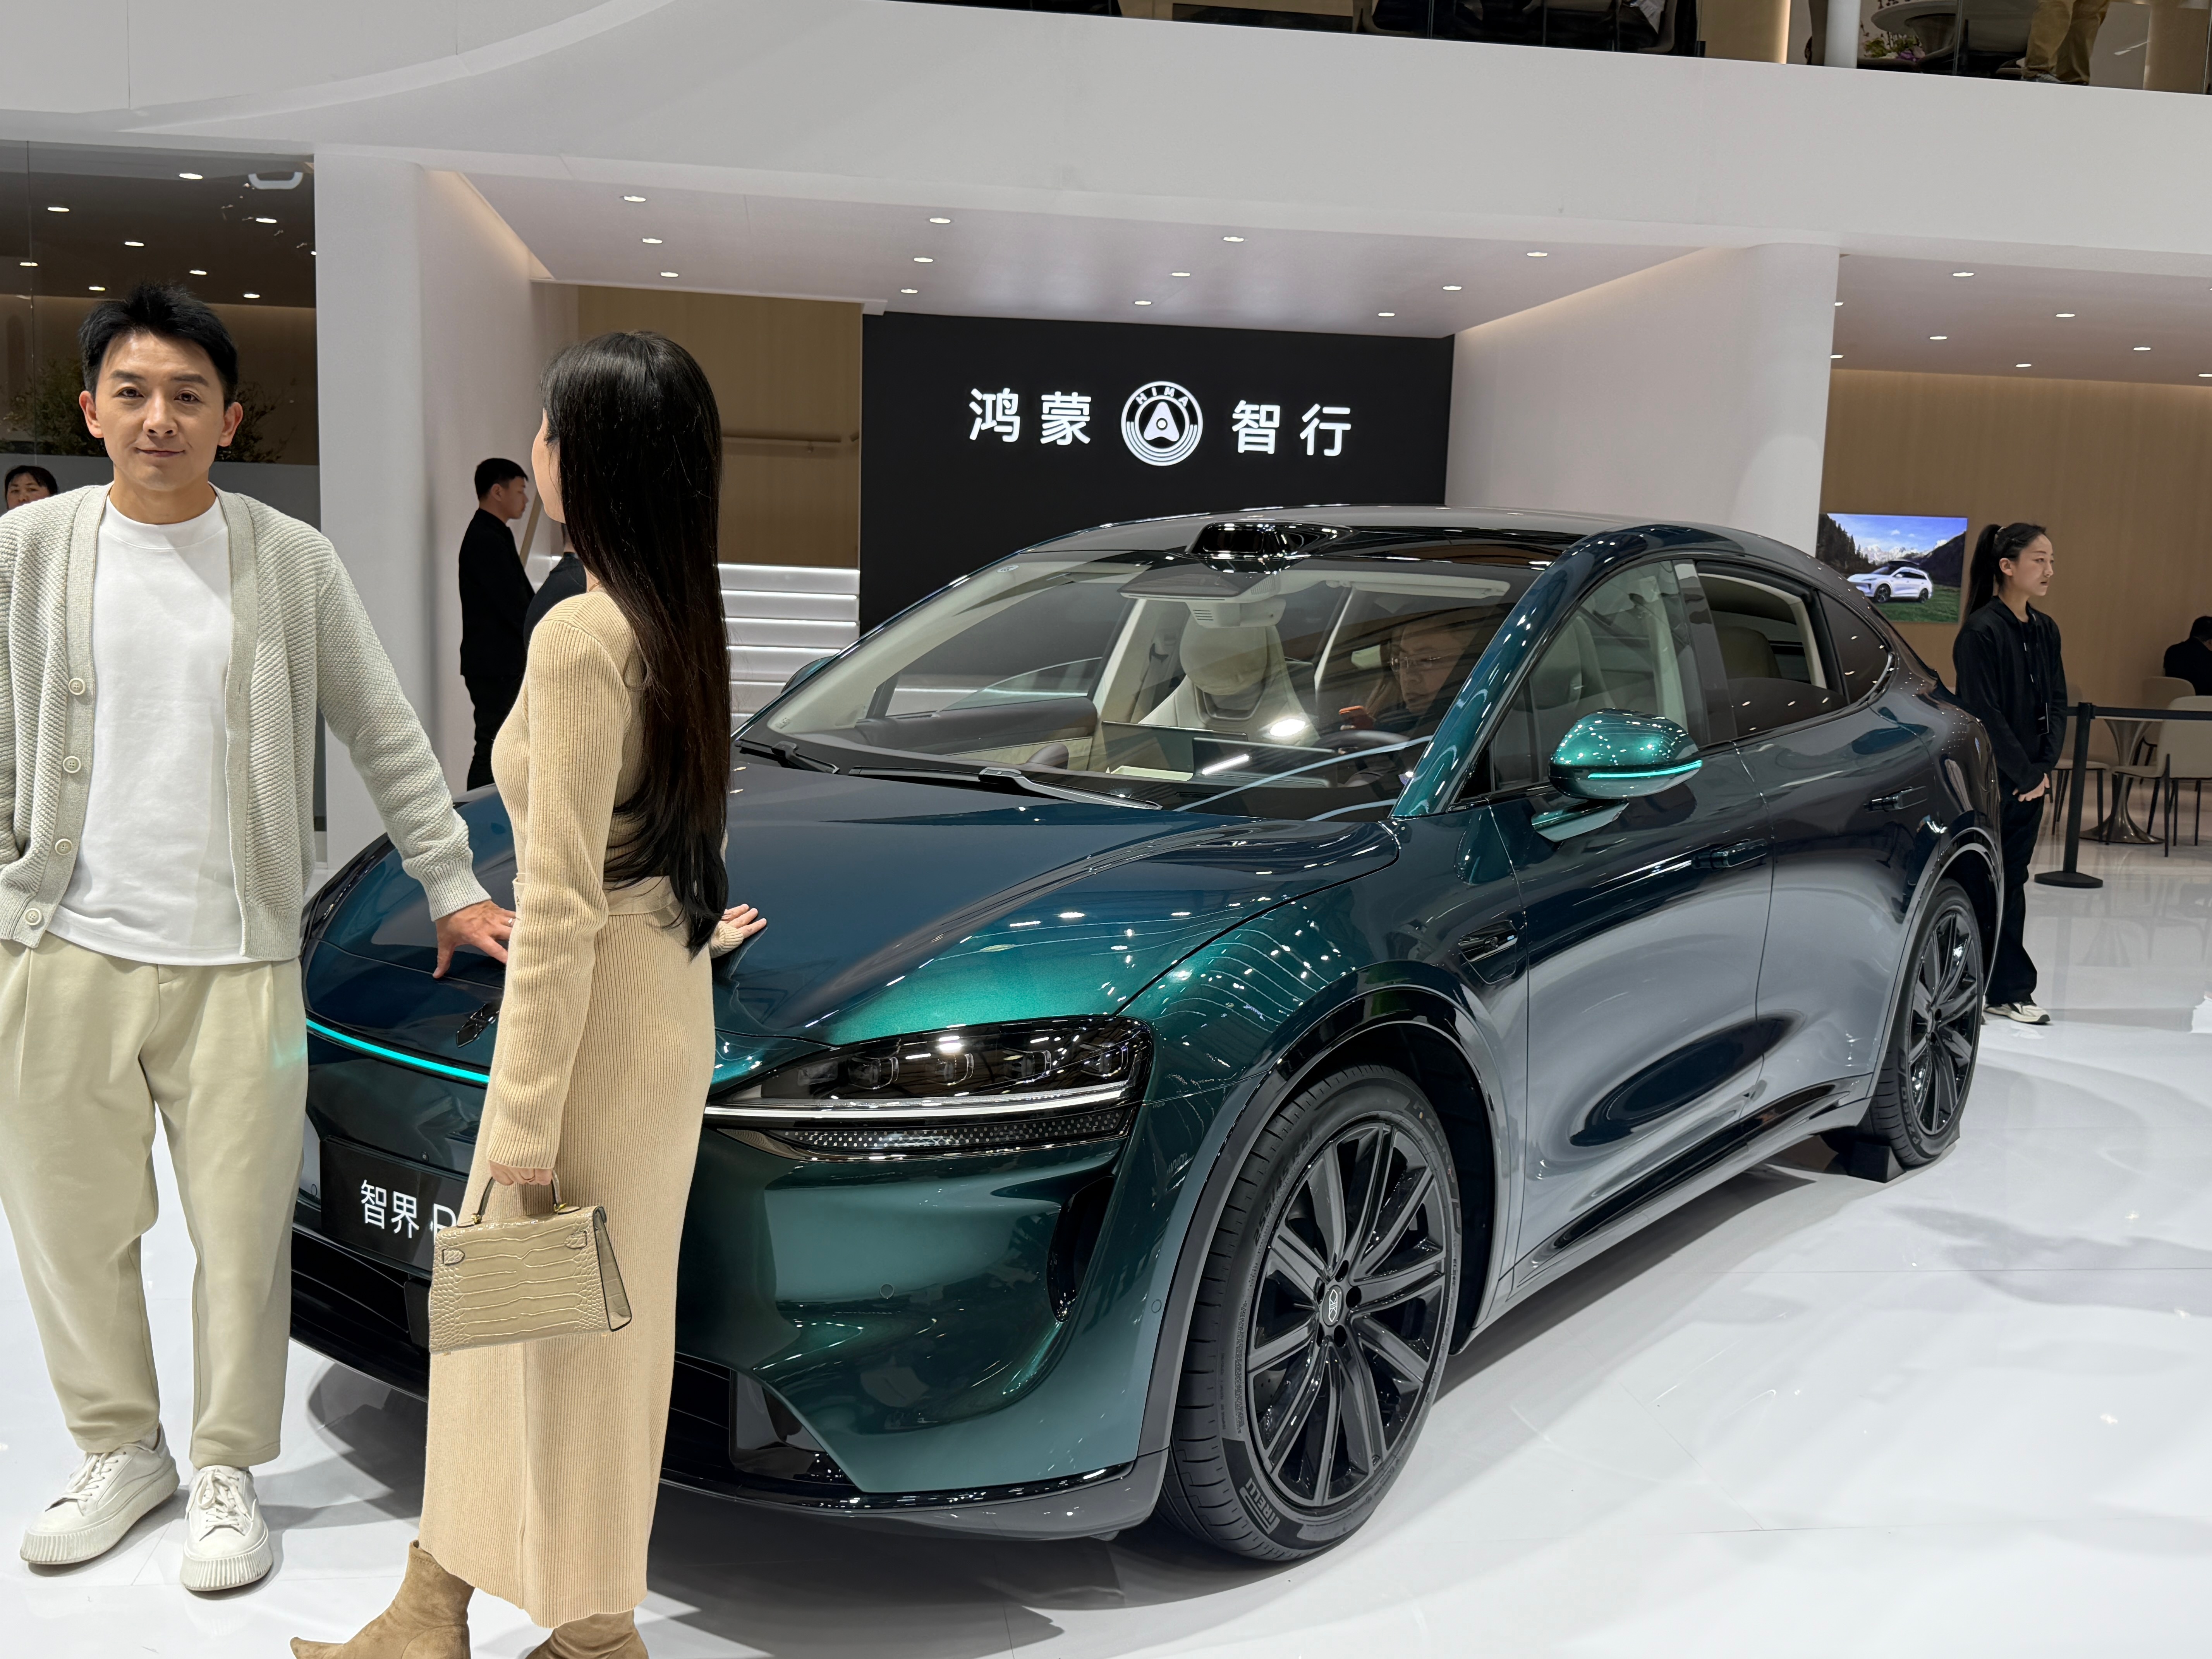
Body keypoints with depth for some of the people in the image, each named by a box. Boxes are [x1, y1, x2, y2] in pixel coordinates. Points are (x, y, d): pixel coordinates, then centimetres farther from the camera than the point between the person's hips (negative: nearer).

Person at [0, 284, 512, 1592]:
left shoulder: (293, 562, 1)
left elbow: (386, 736, 4)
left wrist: (455, 886, 1)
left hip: (236, 958, -1)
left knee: (242, 1231, 3)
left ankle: (228, 1473, 22)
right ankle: (123, 1451, 32)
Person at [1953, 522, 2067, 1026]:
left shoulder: (2045, 630, 9)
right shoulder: (1982, 631, -13)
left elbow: (2057, 703, 10)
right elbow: (1984, 714, -16)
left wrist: (2043, 768, -2)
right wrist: (2024, 773, -12)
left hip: (2030, 780, 7)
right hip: (1988, 778, -7)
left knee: (2011, 881, 10)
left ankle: (2007, 990, 15)